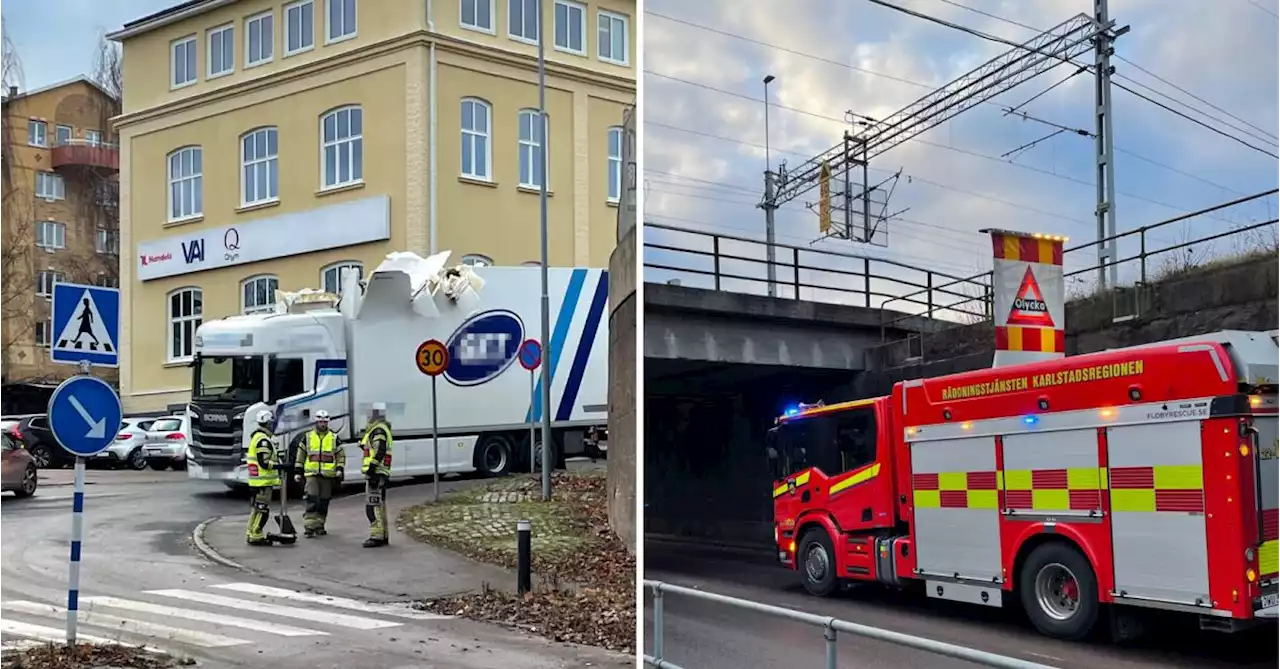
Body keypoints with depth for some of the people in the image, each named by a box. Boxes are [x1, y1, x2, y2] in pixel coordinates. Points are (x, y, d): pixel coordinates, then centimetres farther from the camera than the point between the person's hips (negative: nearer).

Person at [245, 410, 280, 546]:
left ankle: (251, 534, 24)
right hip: (264, 480, -11)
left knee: (257, 508, 17)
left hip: (256, 480, 11)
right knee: (263, 509, -6)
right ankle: (256, 537, -4)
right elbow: (264, 463, -23)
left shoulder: (256, 436, 17)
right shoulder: (263, 440, -18)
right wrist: (280, 466, -17)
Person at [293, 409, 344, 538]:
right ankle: (309, 527, -12)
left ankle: (319, 526, 19)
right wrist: (297, 472, 7)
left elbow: (341, 455, 12)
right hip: (312, 474, -2)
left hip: (328, 475, 2)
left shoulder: (334, 437, 8)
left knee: (324, 502, 7)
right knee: (312, 501, -13)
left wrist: (339, 469, -2)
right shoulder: (307, 436, 7)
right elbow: (300, 455, 12)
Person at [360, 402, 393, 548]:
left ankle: (377, 536, -14)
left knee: (372, 505, -12)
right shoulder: (382, 429, 20)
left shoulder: (378, 430, -13)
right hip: (380, 474, 11)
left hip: (375, 473, -11)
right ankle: (383, 536, 21)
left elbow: (379, 452, -24)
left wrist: (371, 469, -26)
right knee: (380, 505, 15)